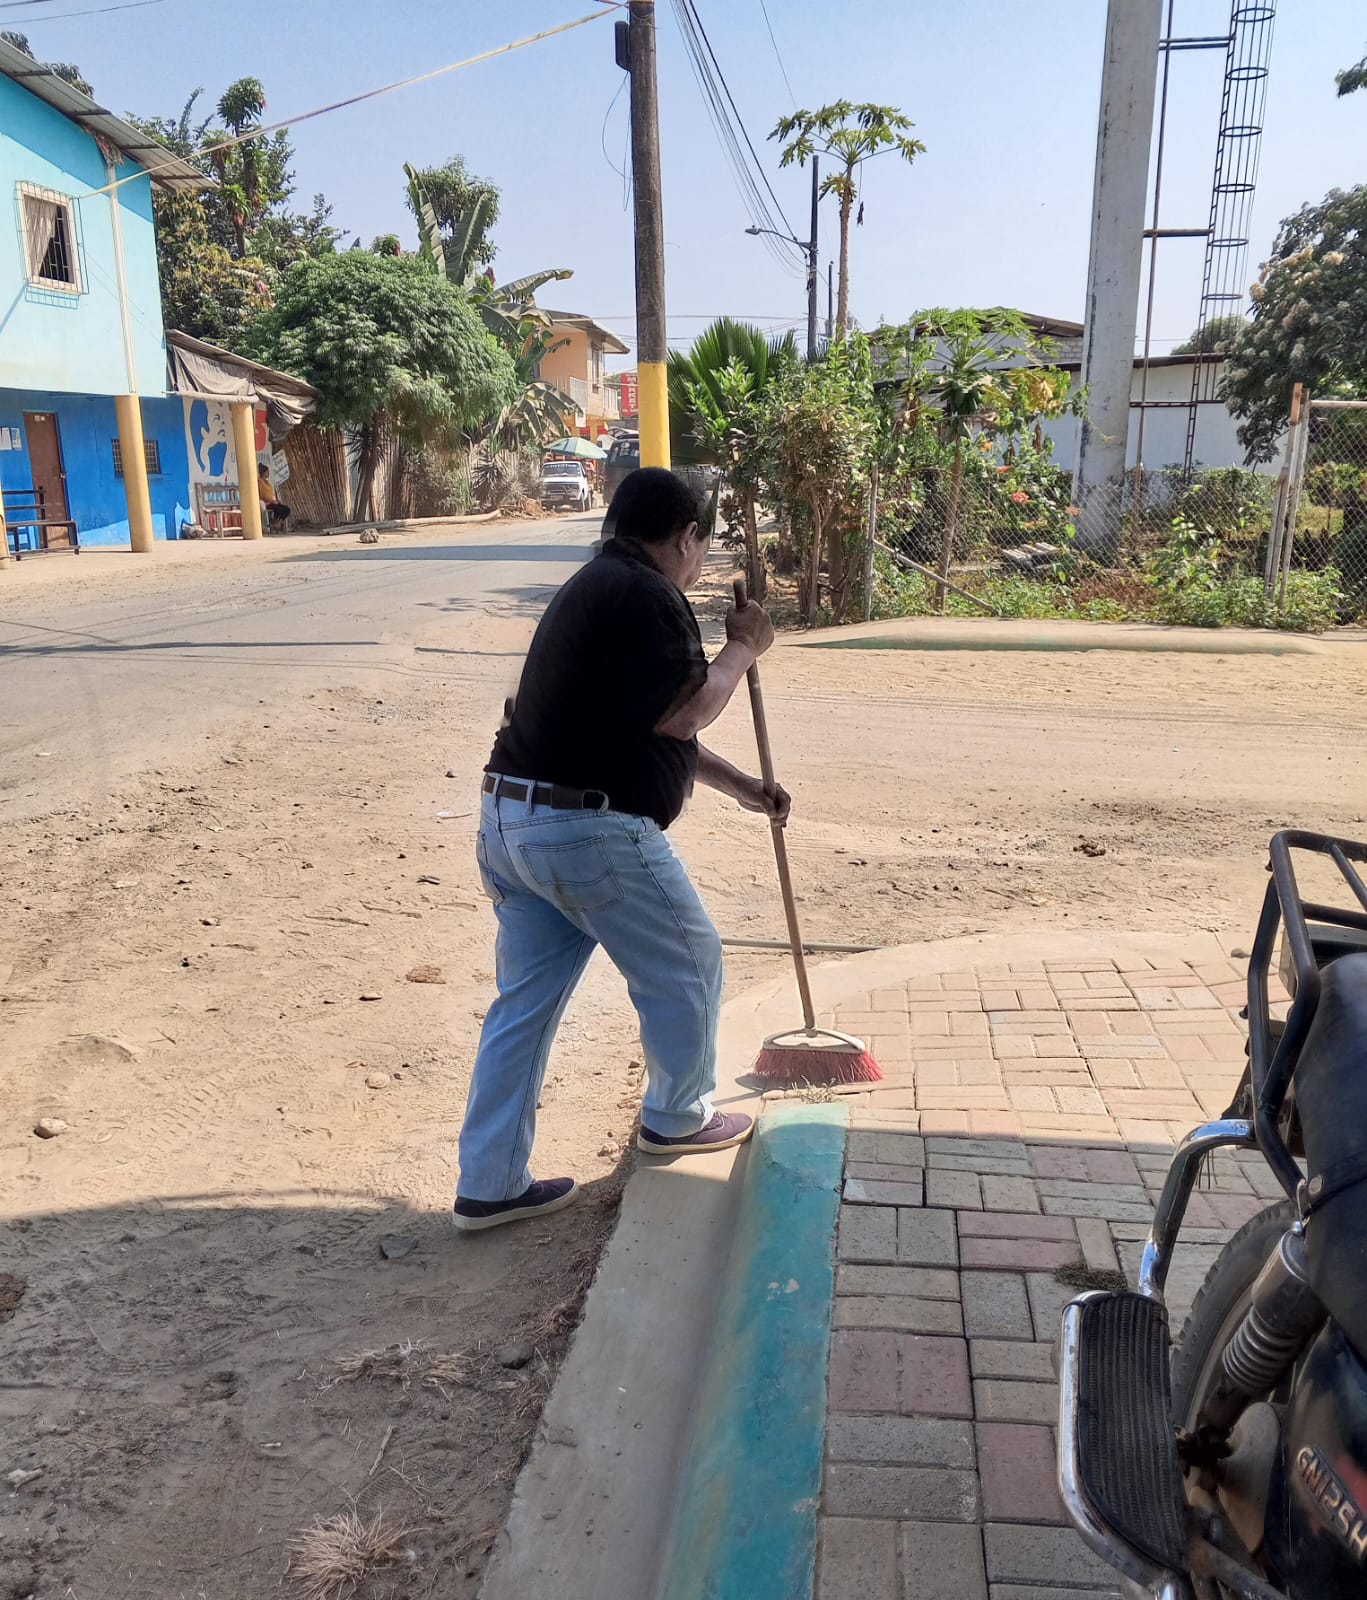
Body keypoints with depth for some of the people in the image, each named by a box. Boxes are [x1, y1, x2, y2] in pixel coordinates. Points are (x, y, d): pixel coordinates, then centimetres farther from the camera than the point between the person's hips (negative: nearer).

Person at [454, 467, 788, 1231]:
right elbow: (681, 713, -16)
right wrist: (742, 650, 0)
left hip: (511, 821, 10)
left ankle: (490, 1184, 20)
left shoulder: (595, 587, 20)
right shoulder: (649, 596, -13)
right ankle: (677, 1118, 34)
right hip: (590, 830, -9)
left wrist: (739, 782, 28)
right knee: (687, 966, 14)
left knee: (526, 999, 14)